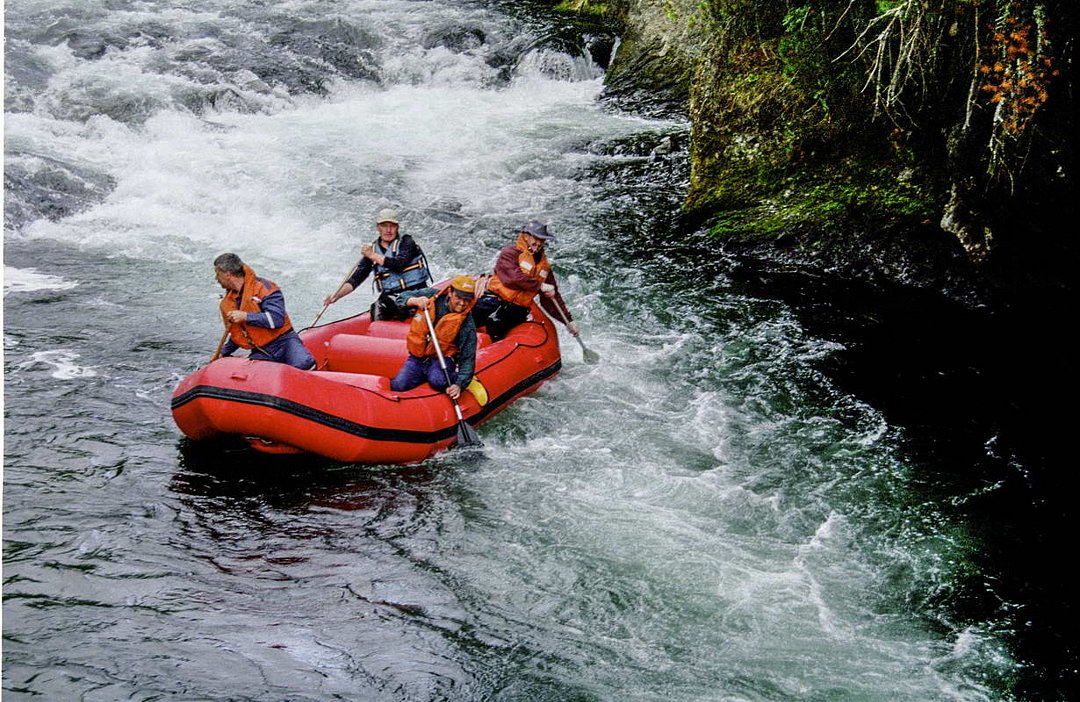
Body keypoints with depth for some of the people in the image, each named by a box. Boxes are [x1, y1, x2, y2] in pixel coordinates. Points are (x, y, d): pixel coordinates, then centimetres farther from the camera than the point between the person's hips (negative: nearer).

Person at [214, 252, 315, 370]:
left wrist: (245, 316, -19)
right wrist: (222, 355, 28)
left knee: (303, 364, -36)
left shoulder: (264, 287, -6)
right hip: (261, 353, 5)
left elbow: (277, 319, -20)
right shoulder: (226, 304, 16)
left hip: (284, 342, -5)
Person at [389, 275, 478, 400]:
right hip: (417, 358, 3)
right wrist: (414, 301, -21)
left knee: (438, 382, -35)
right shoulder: (431, 295, -8)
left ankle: (456, 377, -2)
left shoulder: (467, 325, -17)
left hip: (442, 359, -3)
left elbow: (468, 359, -17)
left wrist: (459, 385, -32)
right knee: (398, 386, -17)